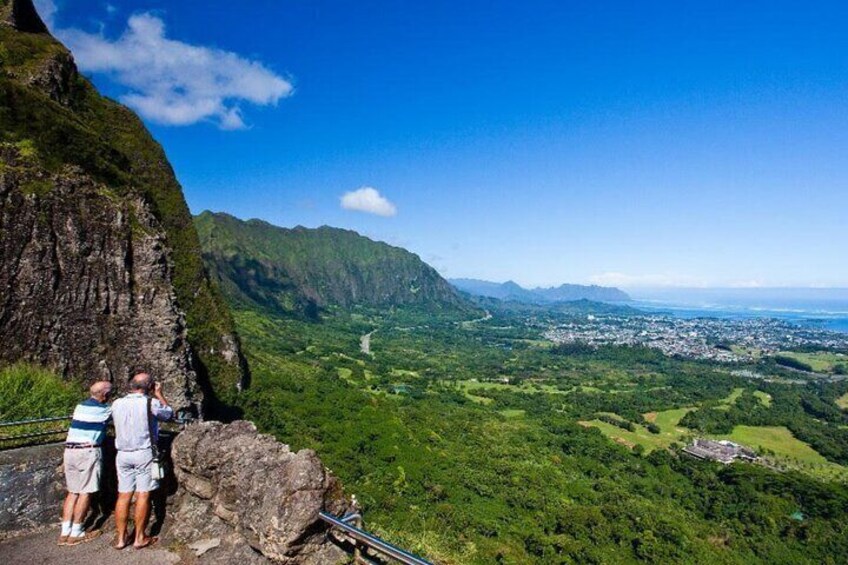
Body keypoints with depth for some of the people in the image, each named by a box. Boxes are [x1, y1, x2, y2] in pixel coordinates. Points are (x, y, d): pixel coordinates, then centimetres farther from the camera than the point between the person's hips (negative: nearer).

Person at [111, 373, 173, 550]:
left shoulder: (117, 404, 2)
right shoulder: (151, 403, -12)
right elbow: (169, 414, 5)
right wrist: (159, 394, 14)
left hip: (123, 454, 5)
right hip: (144, 453, -5)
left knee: (123, 496, 10)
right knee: (143, 495, 3)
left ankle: (121, 538, 17)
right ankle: (139, 538, 10)